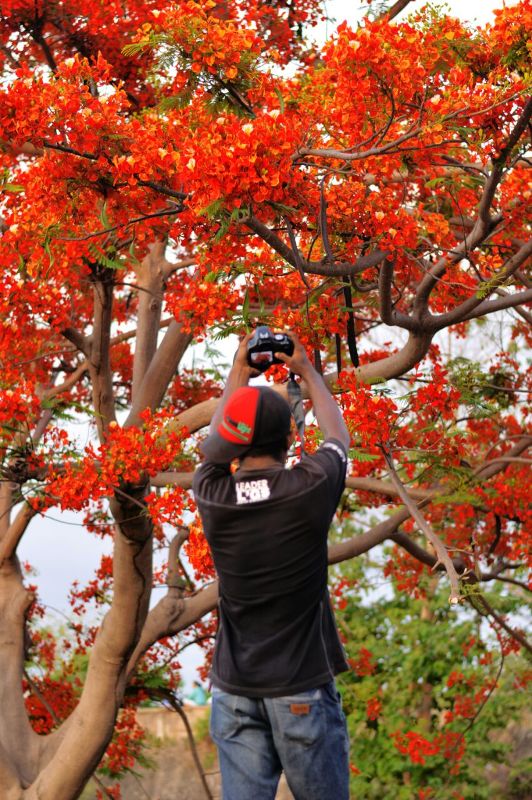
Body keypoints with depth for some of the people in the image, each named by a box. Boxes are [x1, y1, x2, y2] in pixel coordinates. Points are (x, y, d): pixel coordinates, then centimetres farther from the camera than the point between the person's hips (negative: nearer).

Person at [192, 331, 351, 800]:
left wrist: (239, 372, 28)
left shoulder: (213, 497, -4)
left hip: (234, 689, 3)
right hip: (303, 689, -3)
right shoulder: (309, 489, -11)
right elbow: (338, 436, 12)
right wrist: (306, 370, 25)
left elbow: (214, 444, 20)